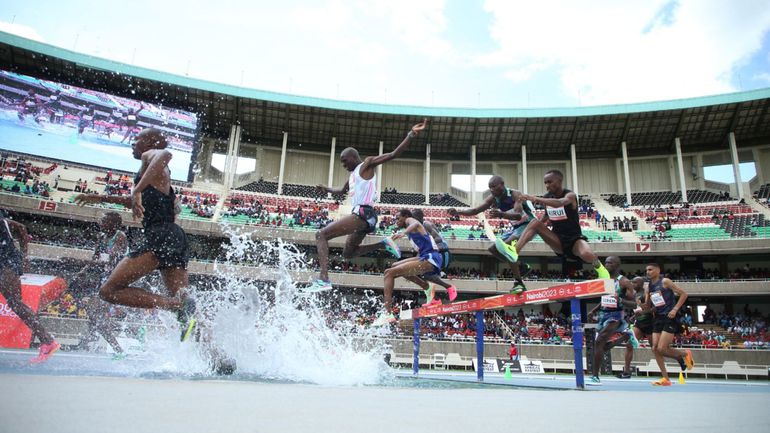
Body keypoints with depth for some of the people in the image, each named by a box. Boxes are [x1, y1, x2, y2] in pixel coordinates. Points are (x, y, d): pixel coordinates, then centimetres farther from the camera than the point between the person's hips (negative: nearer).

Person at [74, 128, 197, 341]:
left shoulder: (150, 155, 4)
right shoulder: (161, 174, 30)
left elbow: (165, 154, -22)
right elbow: (144, 202, 45)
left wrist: (137, 190, -30)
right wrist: (101, 198, 48)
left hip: (160, 235, -9)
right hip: (175, 236, 9)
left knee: (110, 290, -8)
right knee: (180, 300, 5)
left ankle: (179, 306, -25)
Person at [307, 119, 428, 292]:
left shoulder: (367, 164, -1)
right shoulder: (353, 174, 25)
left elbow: (393, 154, -12)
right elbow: (342, 190, 45)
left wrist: (411, 134, -21)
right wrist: (327, 189, 32)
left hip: (363, 213, -10)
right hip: (362, 216, 10)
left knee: (321, 235, -16)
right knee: (348, 253, 24)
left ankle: (323, 279, -29)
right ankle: (383, 244, 18)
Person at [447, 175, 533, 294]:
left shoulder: (515, 195, -25)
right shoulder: (493, 199, -5)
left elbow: (518, 215, -40)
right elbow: (475, 210, -7)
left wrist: (501, 215, -59)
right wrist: (458, 212, -25)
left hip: (528, 224, -8)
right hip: (517, 226, 8)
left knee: (507, 245, -30)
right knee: (493, 249, 3)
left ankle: (518, 283, -28)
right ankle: (522, 267, 15)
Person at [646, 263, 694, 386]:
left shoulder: (665, 282, -6)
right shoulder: (650, 287, 13)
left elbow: (683, 294, -8)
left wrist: (675, 309, -15)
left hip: (669, 318, -7)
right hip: (658, 319, 7)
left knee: (661, 349, -13)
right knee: (655, 349, -1)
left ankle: (686, 354, 16)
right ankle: (665, 379, 7)